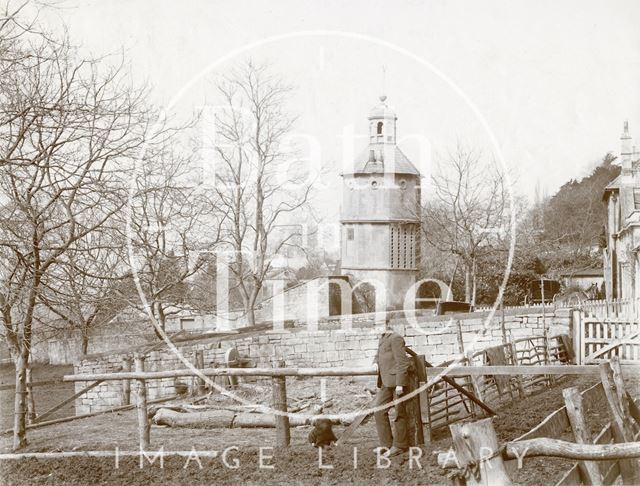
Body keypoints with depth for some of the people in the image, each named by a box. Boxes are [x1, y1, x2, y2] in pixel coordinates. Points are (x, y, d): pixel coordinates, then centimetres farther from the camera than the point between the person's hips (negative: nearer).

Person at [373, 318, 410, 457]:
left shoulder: (395, 338, -12)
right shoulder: (382, 339, 17)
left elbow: (402, 362, -15)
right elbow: (379, 356, 32)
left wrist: (399, 384, -19)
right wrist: (375, 363, 8)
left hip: (396, 382, -9)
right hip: (386, 383, 9)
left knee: (399, 413, 1)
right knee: (379, 411, 7)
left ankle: (400, 445, 10)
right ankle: (387, 444, 13)